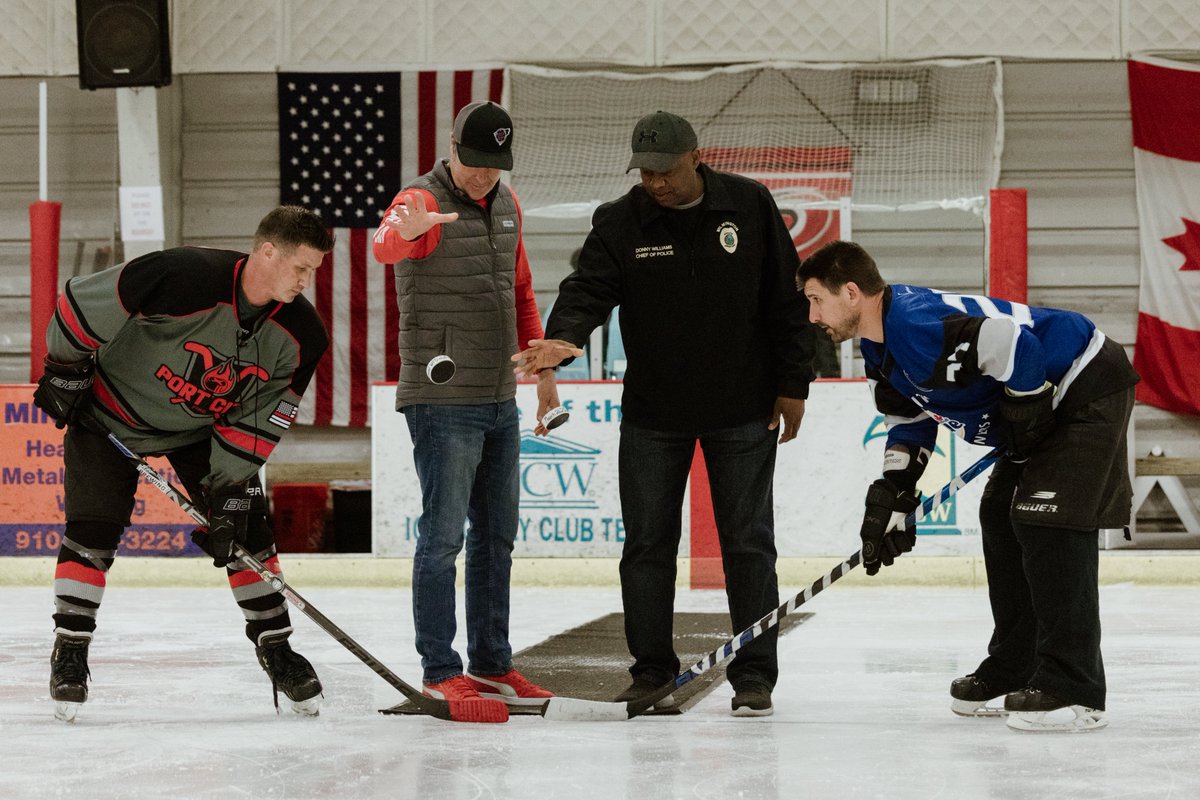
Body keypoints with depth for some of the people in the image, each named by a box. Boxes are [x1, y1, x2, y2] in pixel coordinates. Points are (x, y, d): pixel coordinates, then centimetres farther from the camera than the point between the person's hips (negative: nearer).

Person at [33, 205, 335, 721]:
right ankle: (69, 650, 0)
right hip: (113, 411, -4)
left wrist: (227, 491, -16)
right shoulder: (183, 276, -35)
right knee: (93, 528, -12)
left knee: (246, 531, -3)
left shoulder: (299, 335, -18)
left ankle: (276, 647, 10)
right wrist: (65, 370, -13)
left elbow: (257, 420, -11)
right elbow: (84, 301, -25)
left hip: (202, 428, 4)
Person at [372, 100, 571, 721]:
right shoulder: (423, 200, -13)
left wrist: (543, 369, 20)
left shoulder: (505, 205, 12)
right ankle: (440, 671, -3)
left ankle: (491, 664, 20)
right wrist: (404, 229, -60)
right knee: (444, 535, -7)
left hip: (500, 401, 8)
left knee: (497, 536, 12)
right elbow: (386, 245, -36)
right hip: (442, 402, -8)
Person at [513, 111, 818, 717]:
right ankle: (651, 671, 15)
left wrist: (793, 384, -1)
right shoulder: (620, 223, -5)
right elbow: (589, 287, -16)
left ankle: (754, 675, 7)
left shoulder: (749, 206, -5)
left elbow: (787, 297, 0)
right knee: (647, 545, 5)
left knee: (748, 543, 1)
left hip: (741, 410, -1)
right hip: (652, 412, 1)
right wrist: (563, 337, -38)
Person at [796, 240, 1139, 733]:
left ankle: (1074, 692, -18)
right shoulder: (880, 348, 8)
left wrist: (1025, 410, -21)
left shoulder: (916, 327, -27)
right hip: (1045, 407, 11)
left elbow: (1010, 341, -35)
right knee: (1002, 516, 15)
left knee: (1049, 522, -17)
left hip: (1089, 388, -11)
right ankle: (1015, 669, 26)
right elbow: (910, 417, 20)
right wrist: (893, 494, 13)